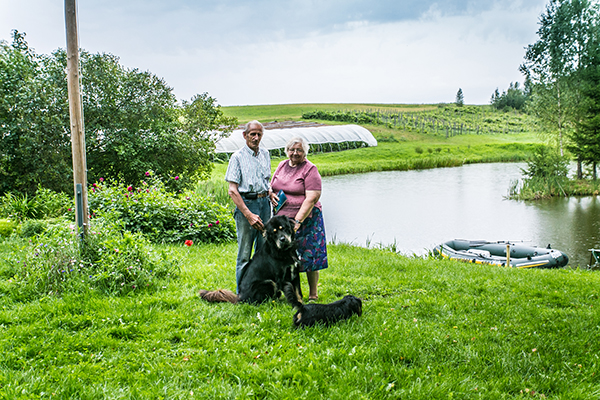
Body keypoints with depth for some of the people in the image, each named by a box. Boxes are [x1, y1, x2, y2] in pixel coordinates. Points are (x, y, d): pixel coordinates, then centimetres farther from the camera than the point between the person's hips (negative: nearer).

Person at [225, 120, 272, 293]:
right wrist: (248, 214, -18)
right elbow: (232, 190, -11)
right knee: (244, 254, -2)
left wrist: (270, 191, 7)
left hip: (264, 203, 5)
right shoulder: (238, 157, -5)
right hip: (245, 204, -5)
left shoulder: (265, 154, 13)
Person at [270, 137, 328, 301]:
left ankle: (313, 294, 10)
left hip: (306, 218, -5)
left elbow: (311, 198, -16)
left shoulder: (310, 169, -8)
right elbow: (272, 185, 25)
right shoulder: (282, 166, 11)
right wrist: (272, 194, 1)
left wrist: (297, 221, -22)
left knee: (309, 256, -1)